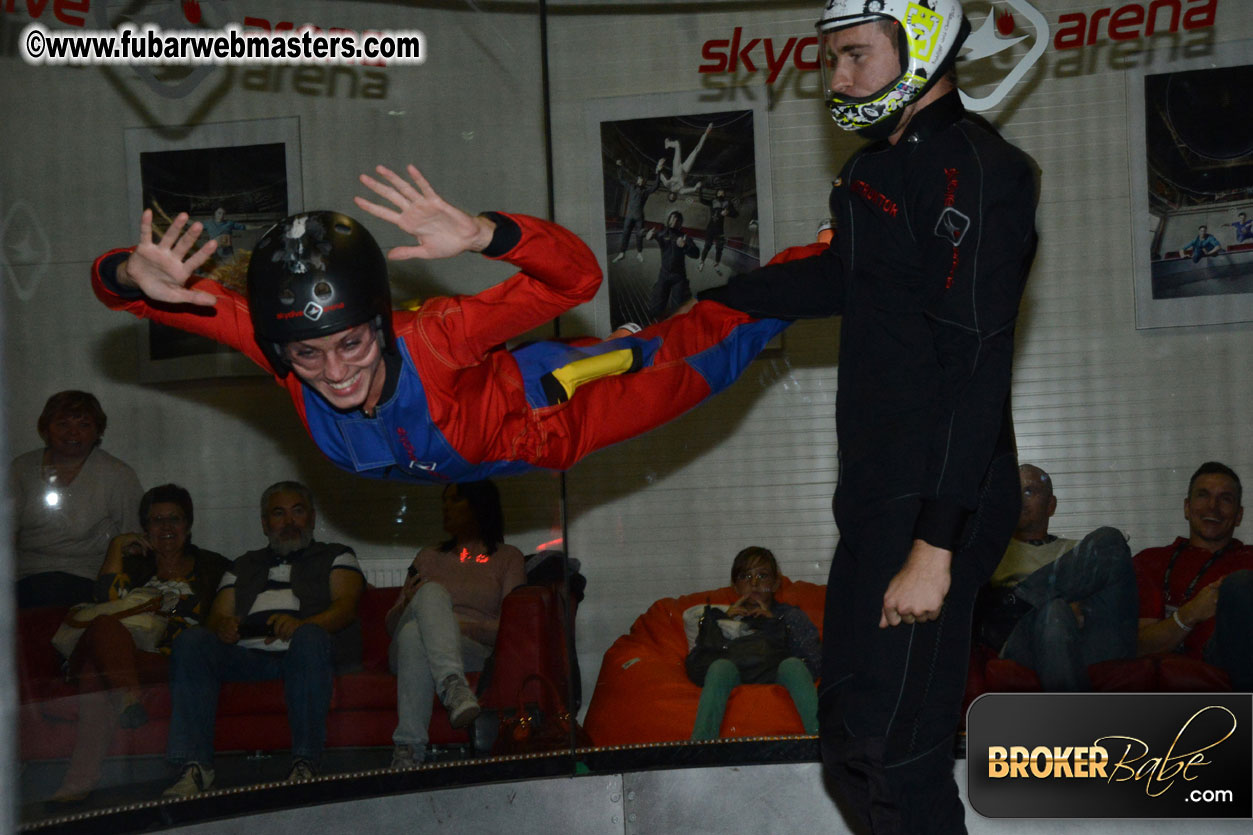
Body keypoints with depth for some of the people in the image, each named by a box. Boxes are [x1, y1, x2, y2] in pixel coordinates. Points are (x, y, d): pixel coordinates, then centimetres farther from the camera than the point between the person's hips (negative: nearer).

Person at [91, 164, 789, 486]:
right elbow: (113, 285, -30)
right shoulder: (277, 341, -35)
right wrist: (136, 275, -55)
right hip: (443, 458, 5)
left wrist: (483, 235, -69)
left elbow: (576, 276, -50)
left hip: (535, 414, -5)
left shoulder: (433, 337, -45)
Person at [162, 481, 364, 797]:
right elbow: (217, 616, 19)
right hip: (247, 655, 3)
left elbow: (346, 607, 3)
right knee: (191, 641, -26)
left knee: (309, 637, -39)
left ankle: (305, 764, -42)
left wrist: (301, 625, -19)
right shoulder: (244, 566, 33)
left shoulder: (336, 556, 23)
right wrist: (223, 627, -9)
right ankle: (194, 766, -34)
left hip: (304, 653, -3)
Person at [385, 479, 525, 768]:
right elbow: (391, 625, 24)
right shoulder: (429, 557, 32)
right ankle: (453, 685, -59)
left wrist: (463, 626, -15)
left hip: (476, 650, -2)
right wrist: (406, 605, -1)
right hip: (407, 649, 2)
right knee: (432, 592, -33)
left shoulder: (508, 557, 20)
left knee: (414, 634, -37)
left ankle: (408, 747, -53)